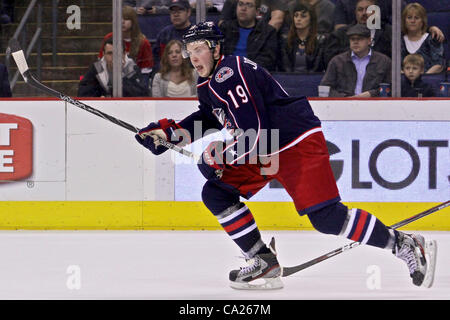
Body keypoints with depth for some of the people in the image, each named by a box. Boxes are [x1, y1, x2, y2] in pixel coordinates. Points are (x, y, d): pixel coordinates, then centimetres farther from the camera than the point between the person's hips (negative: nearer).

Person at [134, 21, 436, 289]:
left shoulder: (231, 73, -22)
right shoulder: (207, 83, 10)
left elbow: (255, 132, -27)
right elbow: (209, 118, 29)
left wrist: (220, 157, -17)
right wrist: (169, 132, 16)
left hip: (298, 143, -10)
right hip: (262, 152, 10)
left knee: (327, 217, -19)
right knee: (216, 193, 1)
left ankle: (403, 244, -7)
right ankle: (265, 262, 5)